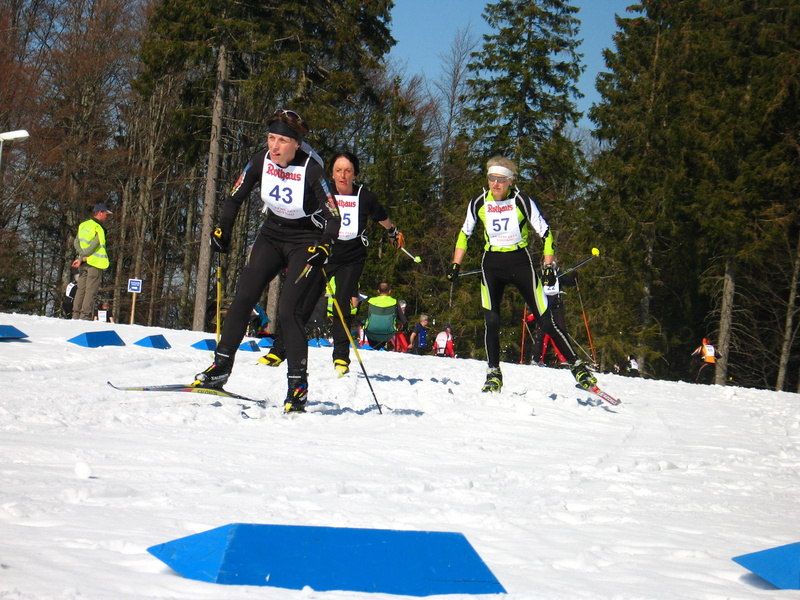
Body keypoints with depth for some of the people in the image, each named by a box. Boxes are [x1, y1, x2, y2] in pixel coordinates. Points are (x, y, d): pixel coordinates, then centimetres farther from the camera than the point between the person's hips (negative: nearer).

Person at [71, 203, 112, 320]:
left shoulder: (83, 225, 12)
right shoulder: (98, 228, -12)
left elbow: (76, 243, 5)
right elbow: (93, 246, -18)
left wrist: (83, 256, -5)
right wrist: (82, 259, -12)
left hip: (83, 263, 7)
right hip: (94, 263, -7)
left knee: (81, 289, 10)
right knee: (90, 291, -6)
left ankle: (76, 316, 8)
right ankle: (85, 317, -10)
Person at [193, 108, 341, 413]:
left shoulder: (311, 170, -23)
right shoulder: (261, 160, -10)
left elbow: (333, 217, -19)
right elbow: (235, 197, 5)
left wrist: (323, 247, -34)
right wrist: (222, 231, -5)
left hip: (306, 241, -5)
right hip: (272, 234, 5)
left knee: (288, 309, -17)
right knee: (243, 297, -6)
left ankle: (298, 384, -8)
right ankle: (221, 366, 5)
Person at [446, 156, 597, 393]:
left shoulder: (522, 201, -11)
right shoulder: (478, 203, -2)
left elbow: (545, 233, -6)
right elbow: (465, 233, 13)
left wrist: (549, 266, -13)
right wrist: (455, 264, 9)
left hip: (520, 261, -2)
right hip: (491, 264, 3)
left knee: (545, 319, -6)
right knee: (491, 320, -10)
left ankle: (577, 367, 2)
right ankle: (493, 374, 3)